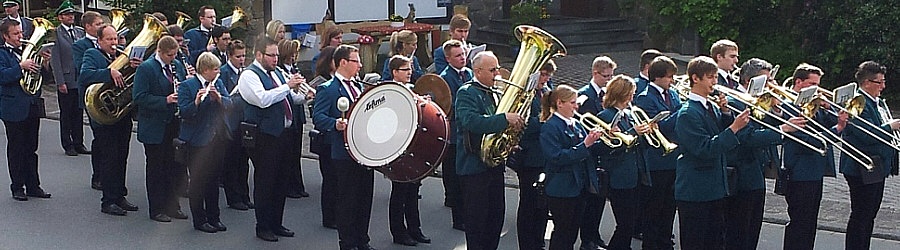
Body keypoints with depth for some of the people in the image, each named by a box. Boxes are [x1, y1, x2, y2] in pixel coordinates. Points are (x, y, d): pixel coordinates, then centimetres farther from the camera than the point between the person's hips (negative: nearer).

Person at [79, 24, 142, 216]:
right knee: (109, 158, -3)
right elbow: (84, 76, -23)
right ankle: (108, 201, 3)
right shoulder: (92, 55, -4)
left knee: (121, 158, 11)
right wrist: (110, 72, -31)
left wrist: (136, 68, -15)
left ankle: (119, 196, 20)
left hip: (123, 114, 6)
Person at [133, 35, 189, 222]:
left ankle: (172, 205, 23)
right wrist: (165, 100, -23)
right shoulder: (146, 68, -10)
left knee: (175, 166, 11)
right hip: (155, 128, -6)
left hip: (174, 125, 6)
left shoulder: (178, 66, 9)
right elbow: (139, 97, -16)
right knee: (156, 168, 4)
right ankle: (156, 210, 12)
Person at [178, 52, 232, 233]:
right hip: (197, 141, -6)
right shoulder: (187, 86, -8)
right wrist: (196, 102, -33)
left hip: (217, 138, 6)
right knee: (197, 181, 3)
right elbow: (184, 112, -17)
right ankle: (199, 220, 11)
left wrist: (218, 97, -18)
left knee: (213, 180, 13)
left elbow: (229, 103, 1)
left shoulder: (218, 83, 9)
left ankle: (213, 217, 22)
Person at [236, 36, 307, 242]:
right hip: (265, 137, -8)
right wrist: (287, 86, -22)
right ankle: (263, 227, 11)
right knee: (265, 182, 1)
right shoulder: (249, 75, -9)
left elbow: (289, 99, 22)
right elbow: (263, 99, -24)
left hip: (285, 133, 8)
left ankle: (276, 224, 24)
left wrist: (303, 95, 1)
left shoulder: (277, 73, 15)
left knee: (281, 181, 14)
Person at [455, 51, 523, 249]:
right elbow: (471, 122, -29)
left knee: (497, 214, 12)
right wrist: (505, 119, -32)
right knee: (477, 218, -1)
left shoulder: (495, 94, 15)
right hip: (474, 165, -8)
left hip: (495, 163, 8)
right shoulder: (466, 93, -11)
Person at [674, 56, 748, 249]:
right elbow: (705, 150, -22)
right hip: (694, 191, -8)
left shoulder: (712, 107, 11)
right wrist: (734, 127, -23)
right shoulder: (688, 113, -15)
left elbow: (725, 139, 12)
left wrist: (726, 113, -2)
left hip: (716, 189, 8)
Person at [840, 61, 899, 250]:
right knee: (860, 215, -4)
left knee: (870, 214, 16)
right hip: (862, 170, -10)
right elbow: (867, 135, -26)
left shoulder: (879, 103, 15)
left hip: (878, 168, 10)